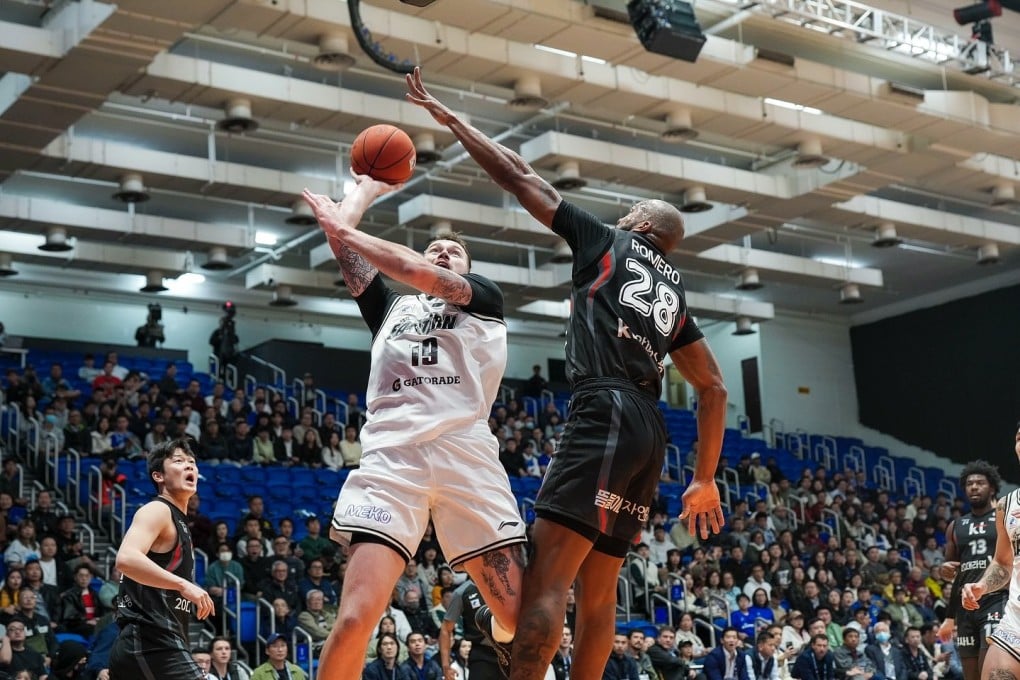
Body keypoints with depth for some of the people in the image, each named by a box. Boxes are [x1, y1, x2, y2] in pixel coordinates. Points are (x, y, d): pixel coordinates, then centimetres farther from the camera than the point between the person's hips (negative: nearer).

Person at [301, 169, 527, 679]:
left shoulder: (485, 298, 20)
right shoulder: (391, 307, 30)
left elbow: (422, 275, 2)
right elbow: (343, 241, 24)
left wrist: (343, 230, 4)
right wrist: (368, 187, 39)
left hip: (467, 454, -1)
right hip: (391, 455, 1)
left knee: (524, 622, -4)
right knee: (356, 617, -18)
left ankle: (495, 625, 33)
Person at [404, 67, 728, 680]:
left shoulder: (607, 241, 11)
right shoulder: (674, 295, 27)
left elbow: (520, 177, 11)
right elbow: (715, 389, 25)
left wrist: (450, 118, 20)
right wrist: (706, 479, 27)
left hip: (608, 414, -8)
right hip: (649, 431, 8)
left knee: (546, 572, -16)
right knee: (597, 590, 11)